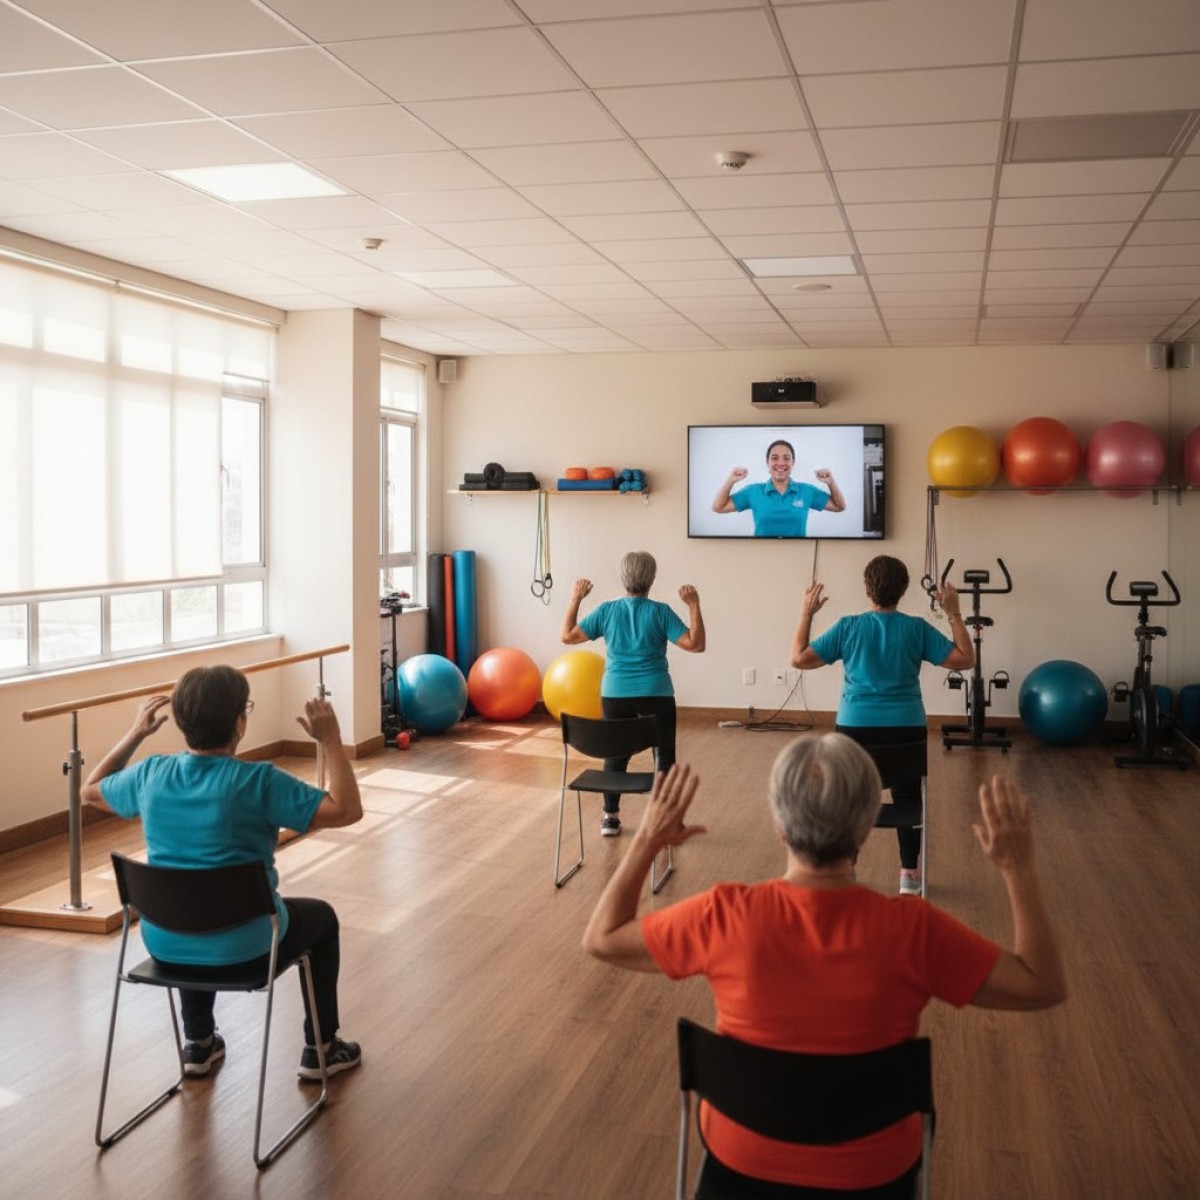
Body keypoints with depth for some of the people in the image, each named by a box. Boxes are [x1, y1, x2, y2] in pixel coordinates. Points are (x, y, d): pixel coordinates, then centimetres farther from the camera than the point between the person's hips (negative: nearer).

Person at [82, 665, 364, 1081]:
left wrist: (135, 734, 17)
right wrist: (331, 741, -14)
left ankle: (199, 1044, 43)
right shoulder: (258, 781, -21)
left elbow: (91, 790, 15)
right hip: (240, 943, -4)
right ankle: (320, 1049, 30)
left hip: (164, 940, 5)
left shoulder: (151, 774, -6)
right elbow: (348, 810, -20)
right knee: (321, 917, 25)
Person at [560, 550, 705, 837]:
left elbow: (568, 636, 4)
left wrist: (575, 599, 11)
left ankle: (610, 818, 21)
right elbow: (695, 644, -14)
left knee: (615, 755, 16)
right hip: (656, 695, -2)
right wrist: (694, 605, -9)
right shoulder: (660, 611, -9)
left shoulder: (607, 610, -2)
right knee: (664, 754, 9)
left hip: (615, 695, 3)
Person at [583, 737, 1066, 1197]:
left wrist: (647, 840, -5)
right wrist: (1018, 868, -11)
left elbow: (601, 940, -11)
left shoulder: (725, 916, -25)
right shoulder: (913, 930, -27)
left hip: (740, 1159, 1)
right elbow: (1045, 987, -15)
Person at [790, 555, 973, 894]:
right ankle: (909, 875, 22)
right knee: (908, 798, 17)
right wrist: (954, 614, 6)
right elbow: (965, 659, 0)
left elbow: (799, 659, -4)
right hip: (906, 728, 0)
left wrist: (806, 614, 5)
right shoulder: (917, 628, -4)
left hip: (855, 727, 0)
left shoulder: (848, 627, -5)